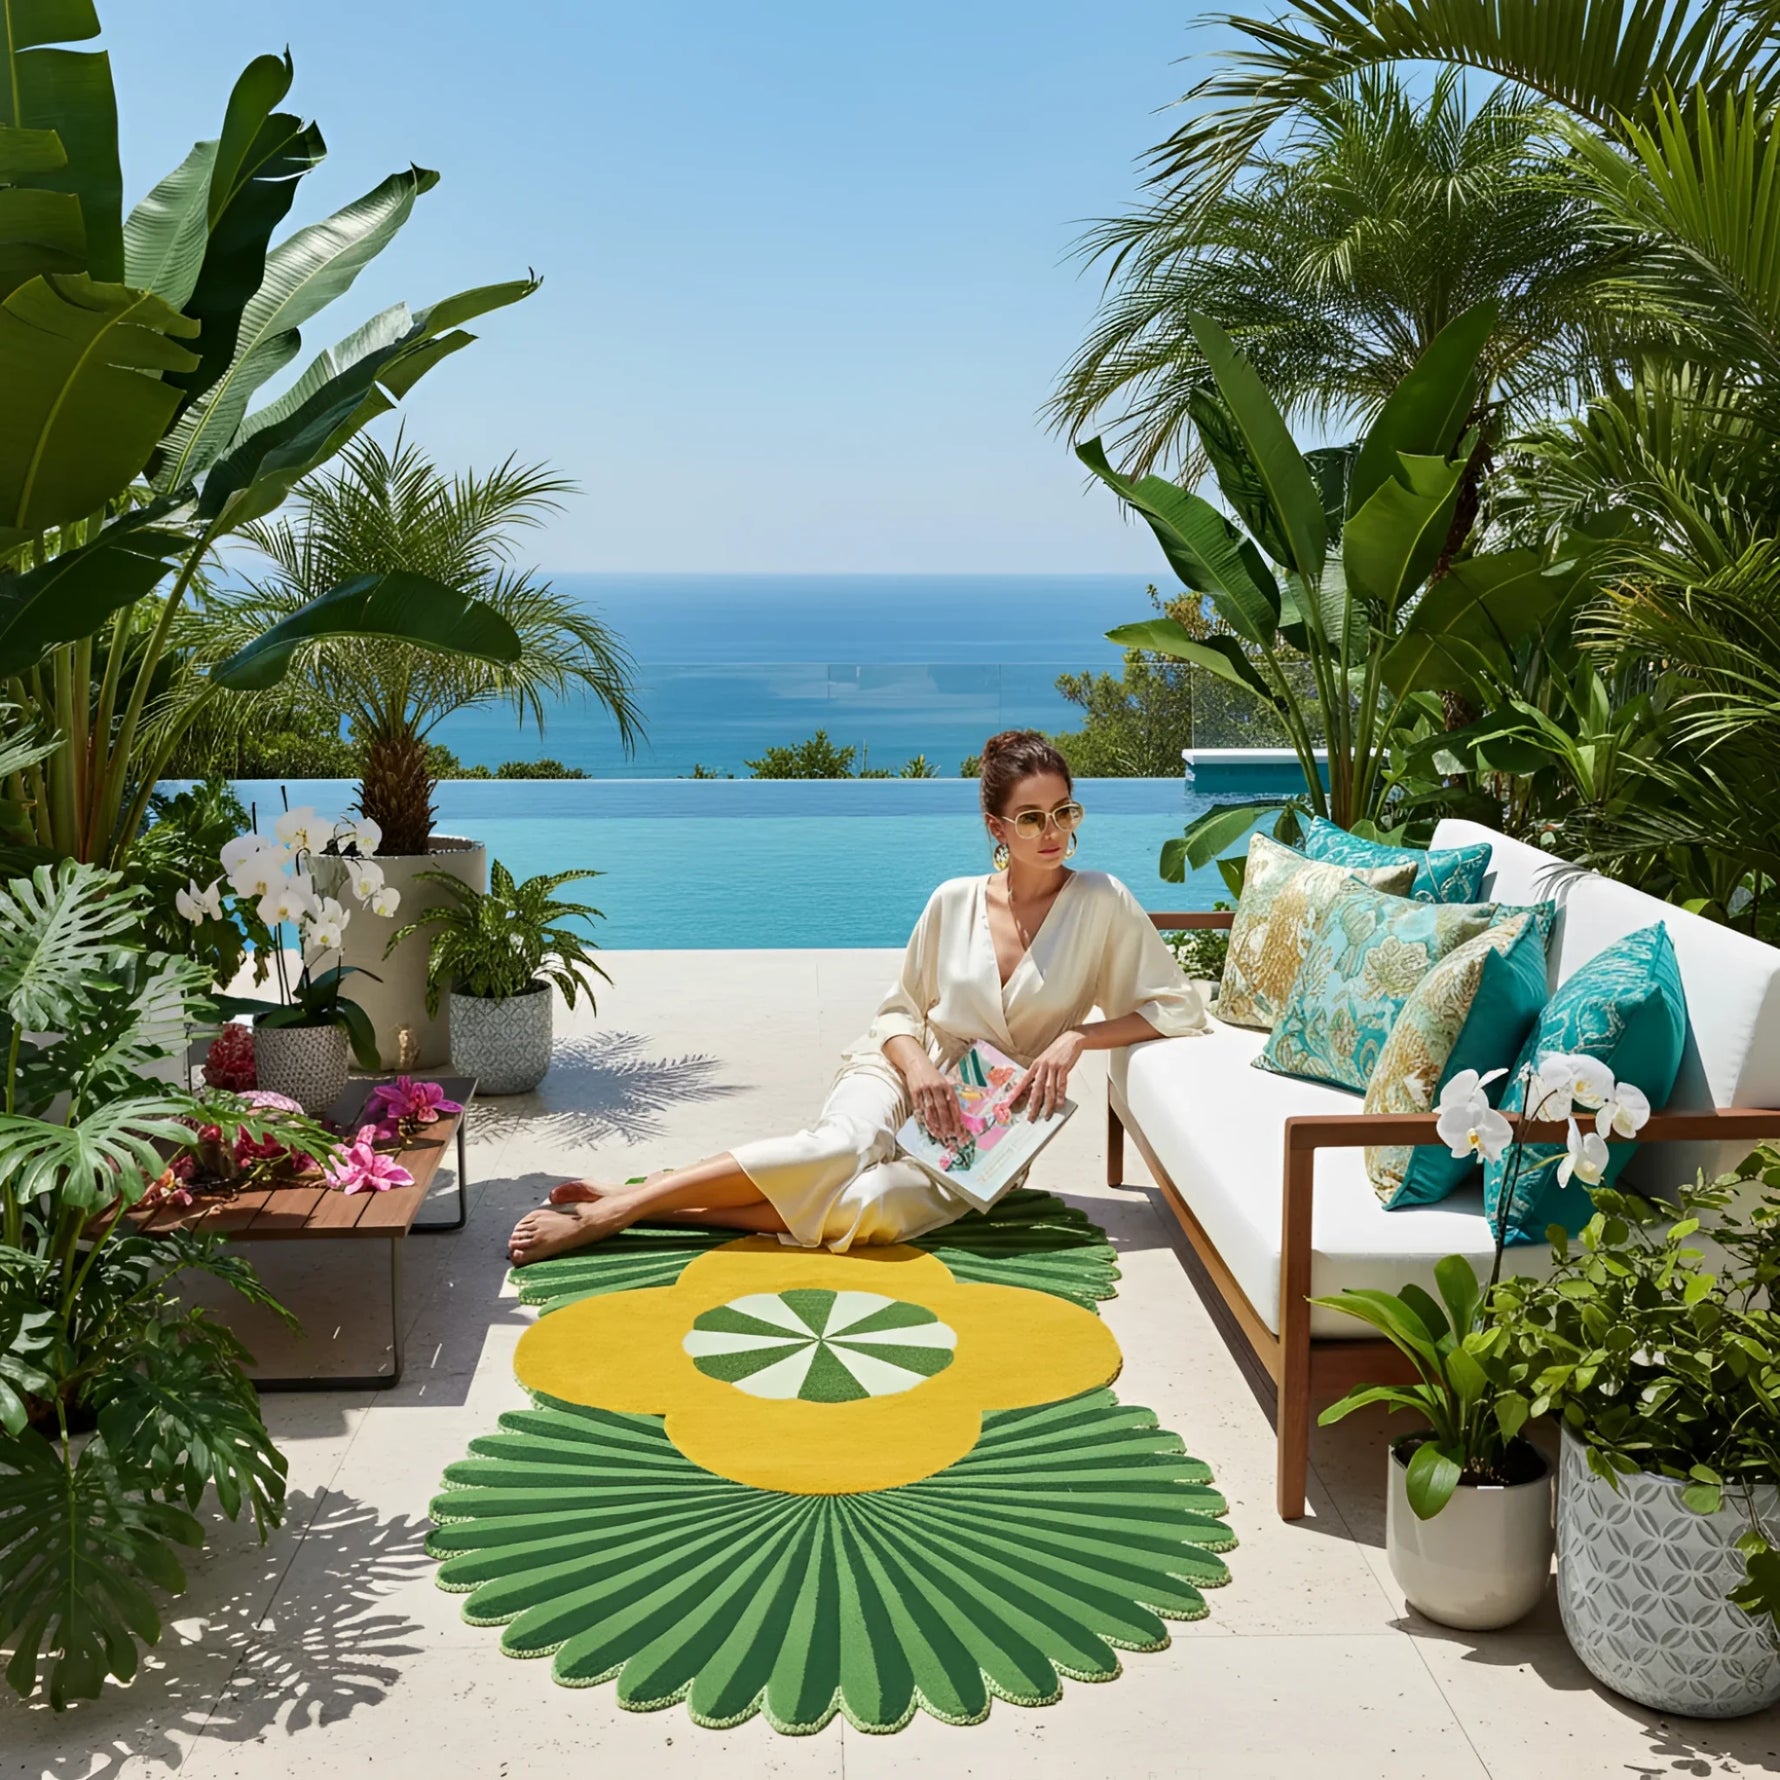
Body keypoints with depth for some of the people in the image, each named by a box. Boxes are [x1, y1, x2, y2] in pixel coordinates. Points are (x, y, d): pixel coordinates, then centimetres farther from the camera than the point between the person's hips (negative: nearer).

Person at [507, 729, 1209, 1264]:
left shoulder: (1102, 904, -5)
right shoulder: (953, 902, 1)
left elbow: (1178, 1006, -4)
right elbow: (901, 1010, 8)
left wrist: (1077, 1036, -17)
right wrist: (915, 1061, -15)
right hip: (904, 1074, 1)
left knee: (878, 1204, -35)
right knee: (841, 1147, -37)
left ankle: (658, 1203, -31)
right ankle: (617, 1205, -34)